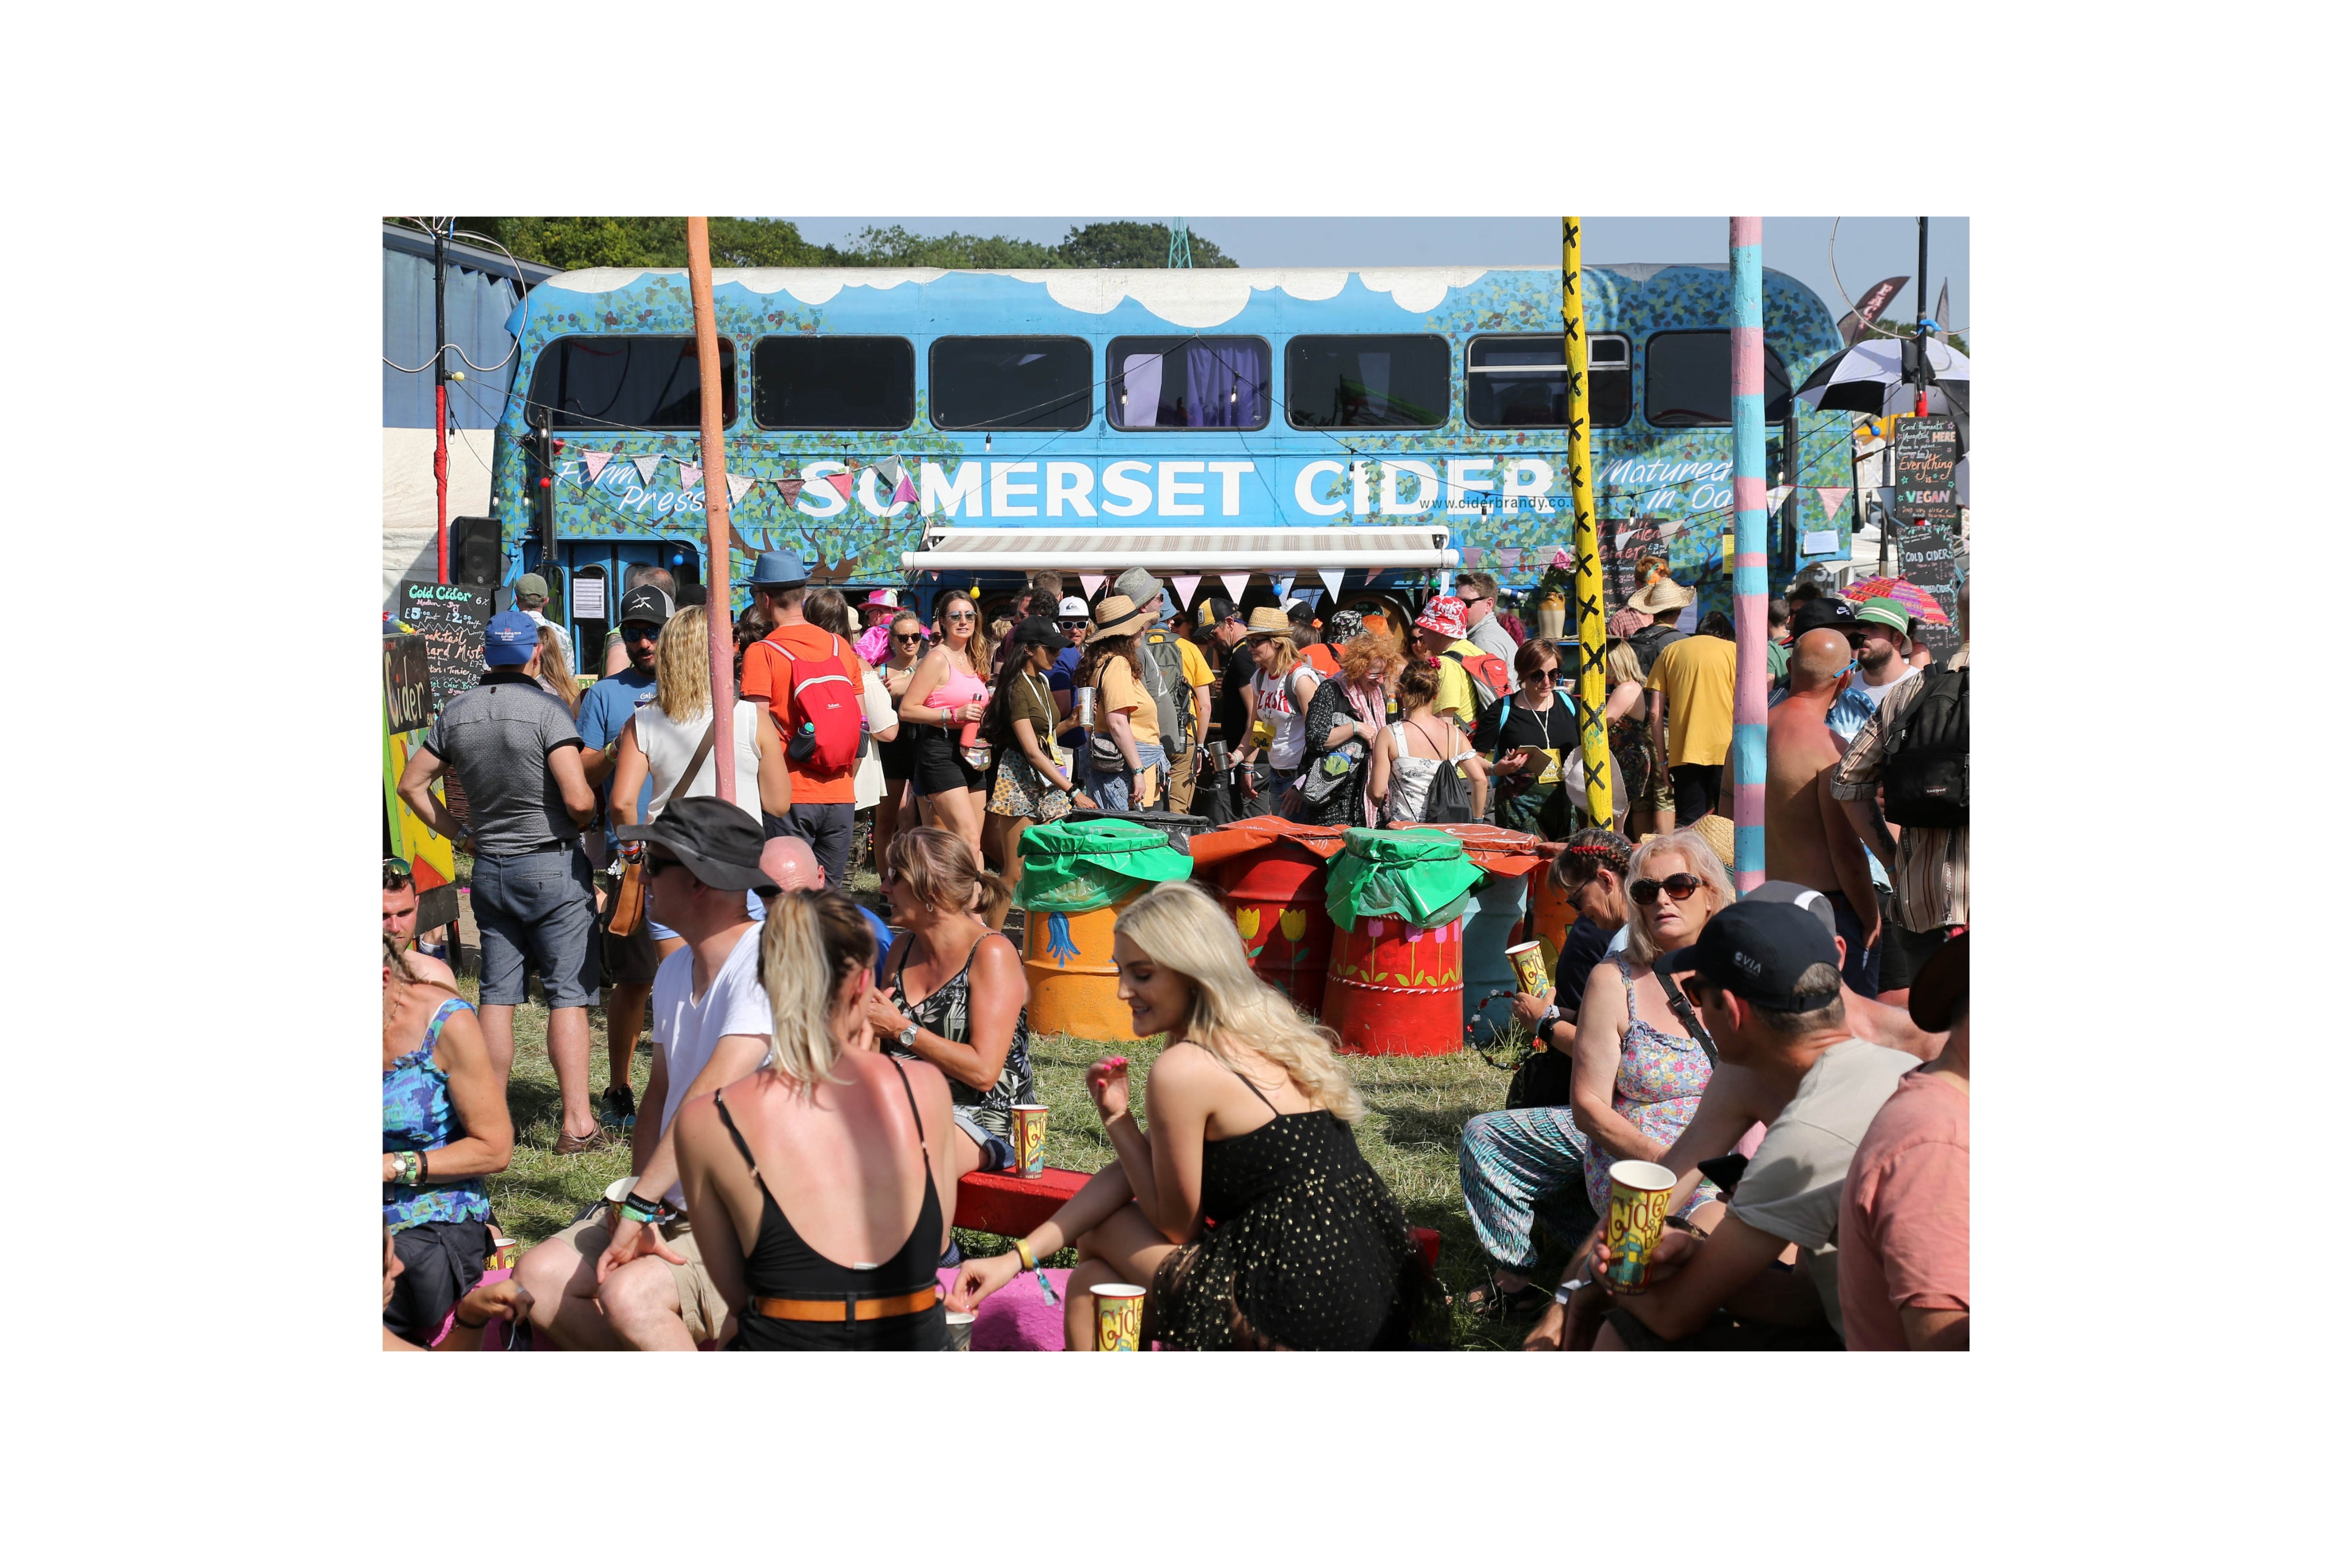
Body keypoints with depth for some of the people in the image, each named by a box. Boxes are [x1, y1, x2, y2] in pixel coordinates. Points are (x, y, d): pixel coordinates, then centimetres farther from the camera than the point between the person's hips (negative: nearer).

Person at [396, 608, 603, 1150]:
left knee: (497, 993, 11)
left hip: (489, 867, 5)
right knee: (568, 994, -2)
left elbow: (411, 784, 11)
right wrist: (589, 820, 1)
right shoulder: (547, 710, -14)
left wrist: (459, 836, 15)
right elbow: (579, 799, -21)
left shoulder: (457, 712, 3)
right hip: (554, 866, -5)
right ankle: (577, 1124, -3)